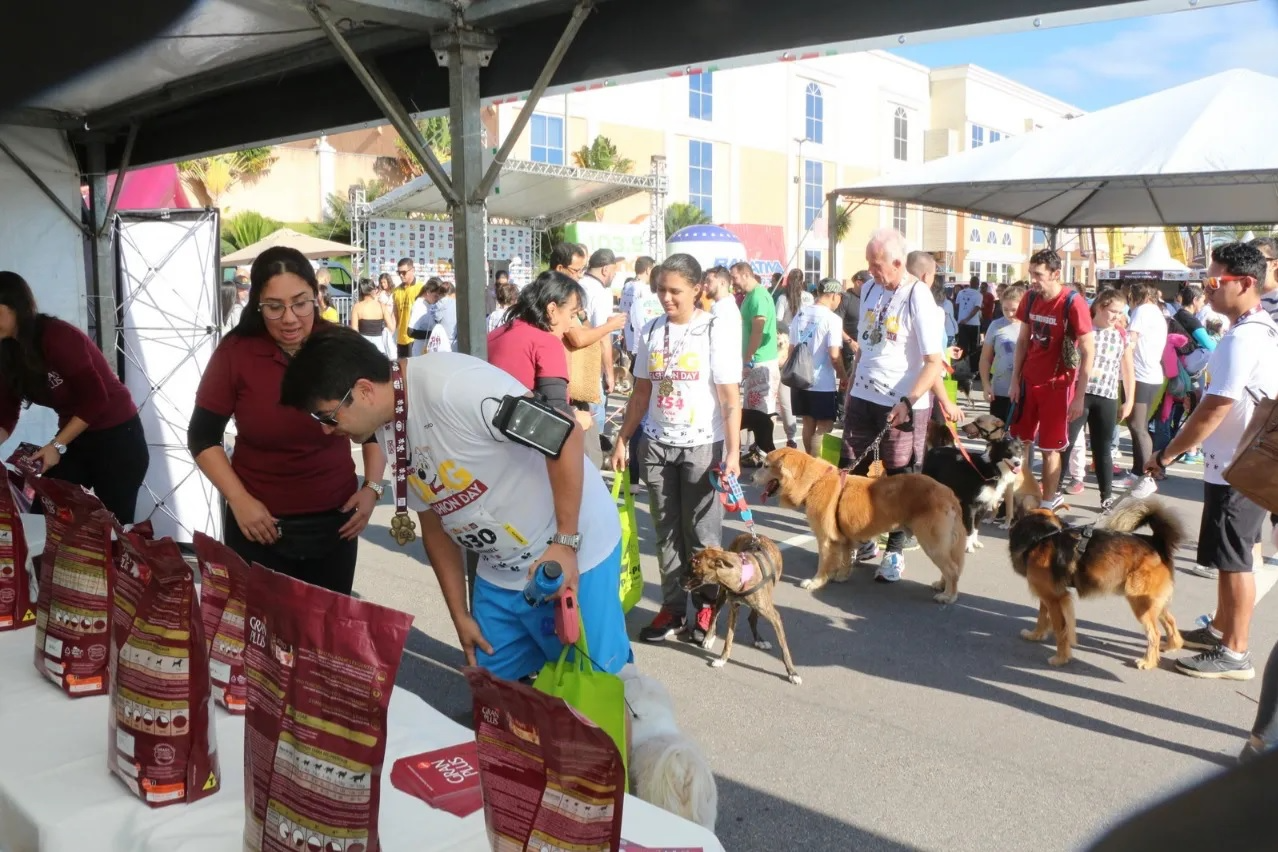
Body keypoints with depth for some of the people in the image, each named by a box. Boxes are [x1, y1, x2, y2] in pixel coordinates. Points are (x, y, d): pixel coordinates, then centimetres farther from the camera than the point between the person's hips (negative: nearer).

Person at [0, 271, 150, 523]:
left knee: (115, 524, -1)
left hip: (117, 437, -7)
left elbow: (95, 398, -22)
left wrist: (57, 445, -19)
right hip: (73, 438, 7)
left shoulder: (57, 336, -21)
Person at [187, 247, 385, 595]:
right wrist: (239, 500, -11)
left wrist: (372, 487, -4)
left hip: (335, 521, 1)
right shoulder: (235, 353, -10)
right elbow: (202, 438, -1)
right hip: (258, 525, -1)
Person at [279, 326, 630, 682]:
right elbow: (435, 525, 10)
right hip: (500, 575, 8)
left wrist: (565, 544, -23)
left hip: (575, 555, -7)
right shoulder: (388, 431, 1)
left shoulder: (454, 386, -27)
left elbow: (565, 436, -25)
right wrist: (460, 615, 10)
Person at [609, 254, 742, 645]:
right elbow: (641, 393, 12)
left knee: (701, 532, 5)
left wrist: (733, 452, -16)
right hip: (656, 445, 4)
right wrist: (622, 439, 9)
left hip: (702, 446, -4)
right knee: (666, 531, 9)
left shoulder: (716, 332, -7)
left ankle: (706, 604, 22)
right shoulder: (651, 332, 5)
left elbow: (730, 399, -10)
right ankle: (672, 606, 19)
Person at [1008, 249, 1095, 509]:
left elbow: (1087, 352, -14)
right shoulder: (1030, 298, 0)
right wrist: (1015, 380, 7)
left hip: (1057, 385, -5)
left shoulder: (1073, 303, -17)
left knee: (1050, 448, 4)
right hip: (1028, 381, 5)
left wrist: (1079, 396, -15)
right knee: (1019, 441, 11)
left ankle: (1048, 502, 17)